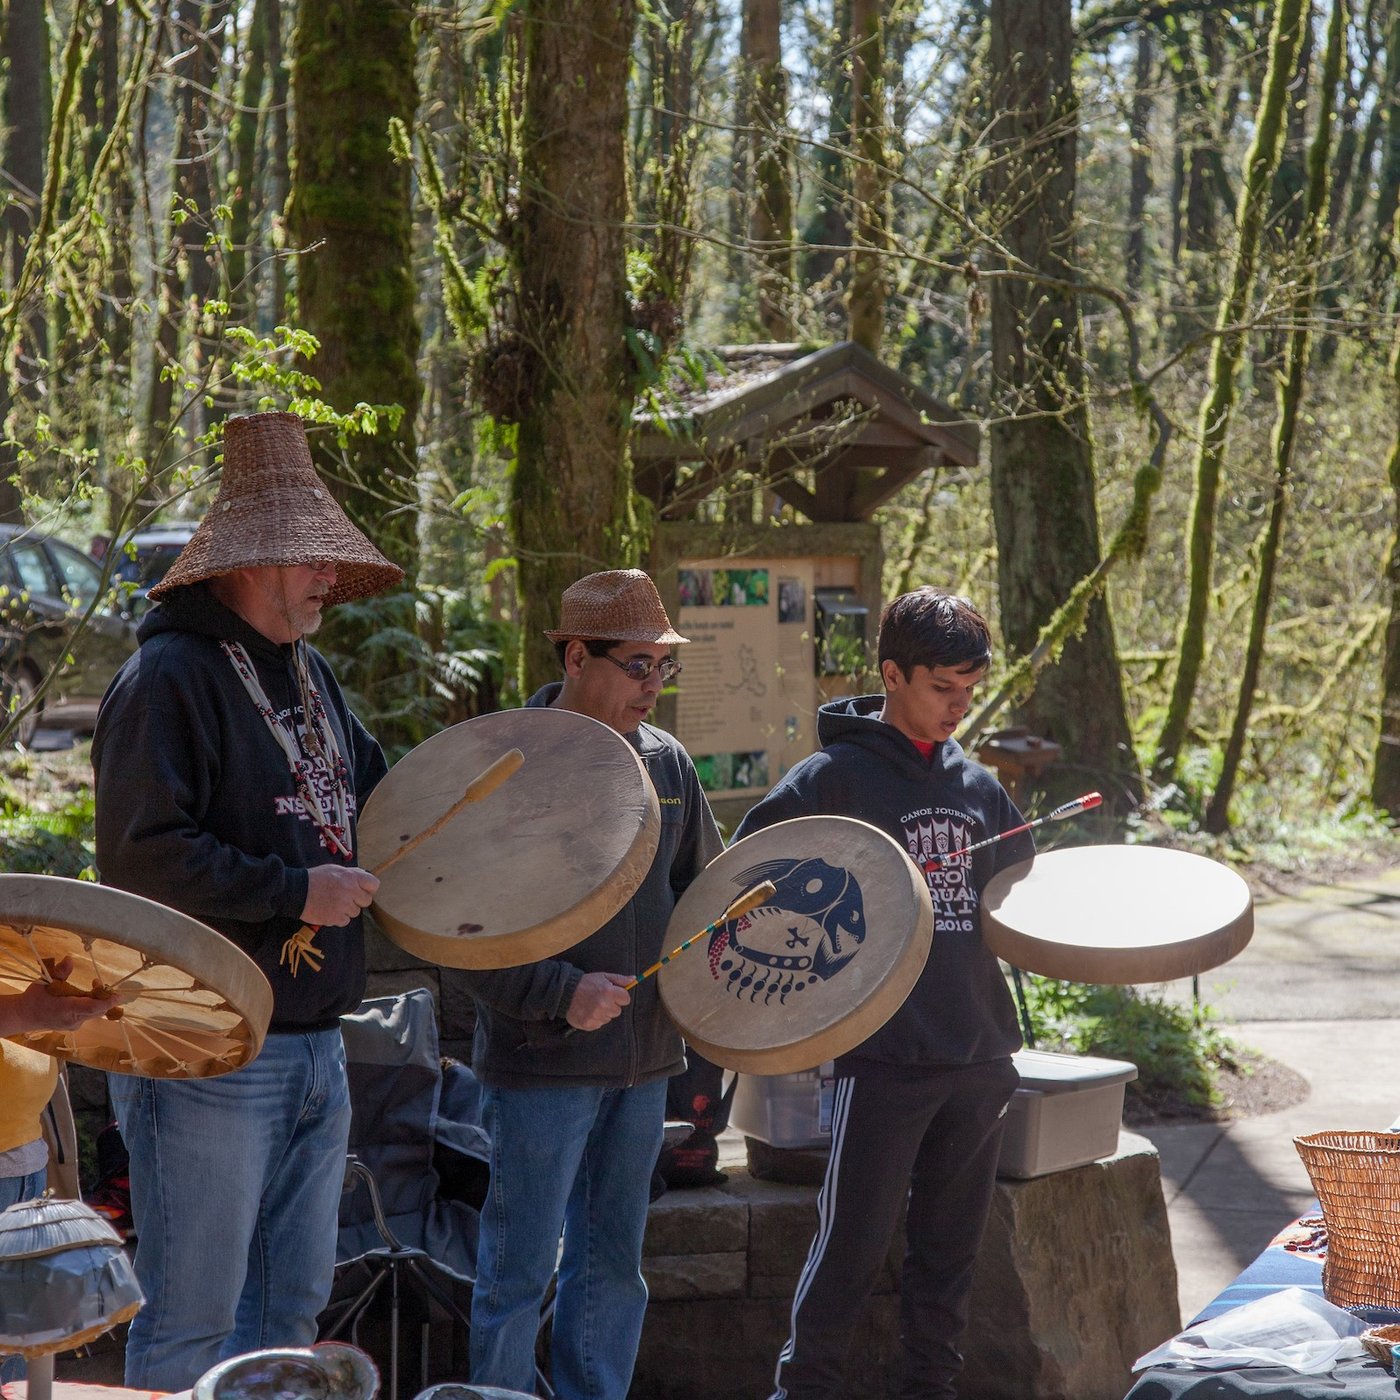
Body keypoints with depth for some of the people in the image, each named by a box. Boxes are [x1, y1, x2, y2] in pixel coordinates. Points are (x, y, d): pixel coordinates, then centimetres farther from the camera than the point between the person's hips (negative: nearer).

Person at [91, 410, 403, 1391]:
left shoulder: (307, 673, 14)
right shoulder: (171, 676, -14)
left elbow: (376, 788, 28)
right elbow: (140, 855, -23)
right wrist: (295, 892, -21)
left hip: (315, 1048, 9)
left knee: (293, 1304, 16)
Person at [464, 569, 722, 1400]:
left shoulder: (666, 762, 8)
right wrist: (560, 992, -23)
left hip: (644, 1055, 6)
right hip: (542, 1060, -6)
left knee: (614, 1263, 14)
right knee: (521, 1269, -1)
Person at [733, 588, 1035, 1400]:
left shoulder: (979, 787, 13)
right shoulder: (835, 777, -5)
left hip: (980, 1053, 6)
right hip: (884, 1056, -5)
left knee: (951, 1249, 12)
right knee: (854, 1244, -2)